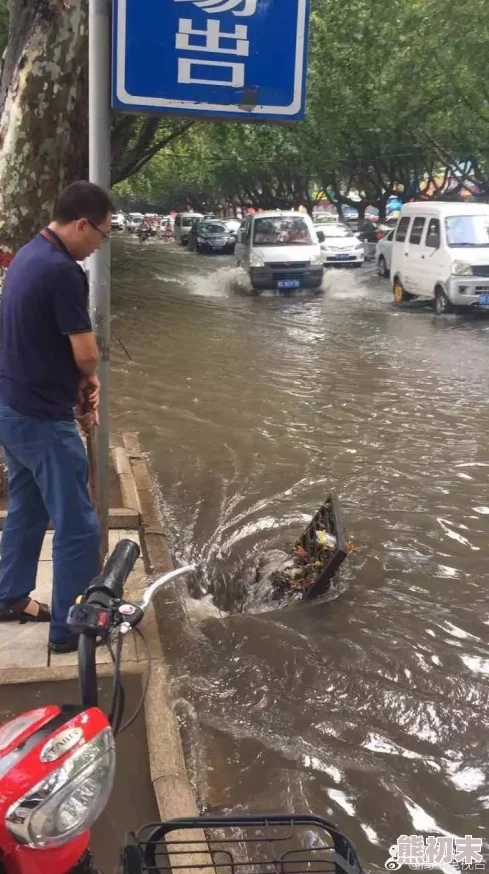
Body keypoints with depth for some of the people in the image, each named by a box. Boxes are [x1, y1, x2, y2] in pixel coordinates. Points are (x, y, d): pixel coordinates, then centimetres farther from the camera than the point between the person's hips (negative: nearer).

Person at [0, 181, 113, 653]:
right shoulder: (62, 270, -22)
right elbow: (84, 354, -20)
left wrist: (78, 383, 5)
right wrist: (90, 380, 3)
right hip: (41, 417, -10)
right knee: (77, 526, 1)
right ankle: (69, 627, 12)